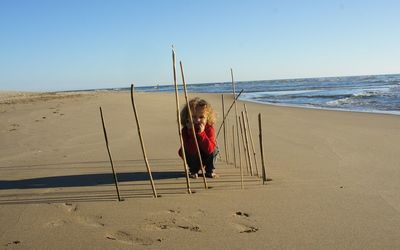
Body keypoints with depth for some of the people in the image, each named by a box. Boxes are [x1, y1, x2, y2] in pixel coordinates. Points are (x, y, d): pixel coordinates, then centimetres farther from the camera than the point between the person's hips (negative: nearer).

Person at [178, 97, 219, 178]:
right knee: (190, 153, -31)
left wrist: (201, 133, -43)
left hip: (206, 157, 1)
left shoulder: (209, 129, -24)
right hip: (193, 157, -1)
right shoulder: (185, 130, -26)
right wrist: (192, 132, -43)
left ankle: (210, 171, -3)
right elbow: (192, 151, -36)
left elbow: (209, 149, -36)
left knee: (214, 149, -25)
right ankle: (193, 171, -3)